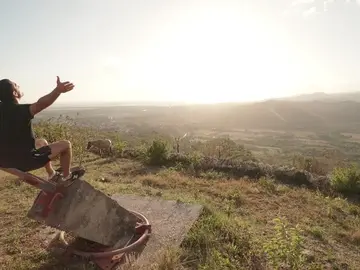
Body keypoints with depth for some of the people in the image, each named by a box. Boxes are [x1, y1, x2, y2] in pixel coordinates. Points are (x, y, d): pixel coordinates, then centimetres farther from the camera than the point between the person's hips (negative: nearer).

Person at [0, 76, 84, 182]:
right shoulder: (19, 110, -27)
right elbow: (40, 104, -48)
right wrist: (58, 90, -62)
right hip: (25, 161, -9)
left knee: (42, 142, 33)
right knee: (66, 144, -1)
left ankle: (52, 174, 42)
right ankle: (66, 176, 17)